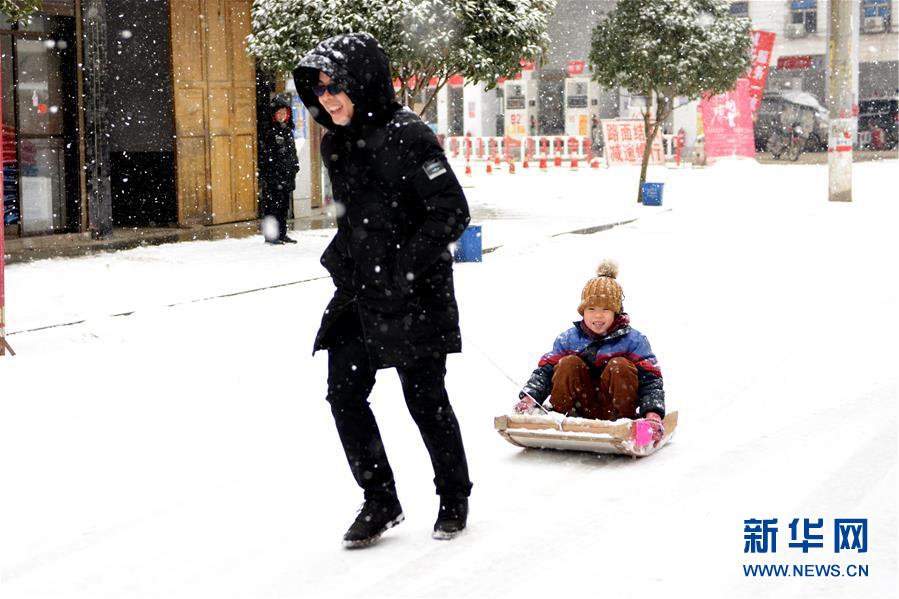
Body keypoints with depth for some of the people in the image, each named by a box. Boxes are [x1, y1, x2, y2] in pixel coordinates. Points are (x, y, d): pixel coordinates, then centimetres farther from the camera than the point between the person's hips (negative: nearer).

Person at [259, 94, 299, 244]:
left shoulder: (288, 130, 15)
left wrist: (295, 167, 17)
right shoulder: (269, 131, -7)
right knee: (272, 205, -6)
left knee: (284, 205, 10)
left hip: (287, 176, 7)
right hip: (272, 176, -7)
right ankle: (270, 235, -2)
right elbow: (263, 155, -10)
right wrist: (263, 177, -15)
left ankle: (282, 234, 17)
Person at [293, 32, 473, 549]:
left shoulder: (406, 136, -16)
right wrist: (342, 257, 8)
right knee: (345, 396, 2)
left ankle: (454, 498, 27)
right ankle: (381, 502, 17)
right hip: (357, 292, 7)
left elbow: (451, 212, -19)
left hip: (414, 294, -7)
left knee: (425, 400, 5)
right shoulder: (337, 143, 9)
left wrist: (404, 268, -20)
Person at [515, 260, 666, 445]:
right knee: (569, 363, -19)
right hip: (583, 408, 2)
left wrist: (653, 415, -30)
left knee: (619, 365, -25)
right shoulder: (568, 339, 5)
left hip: (614, 409, -2)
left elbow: (651, 381, -12)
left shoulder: (633, 340, -4)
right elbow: (545, 371, 2)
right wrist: (529, 398, -19)